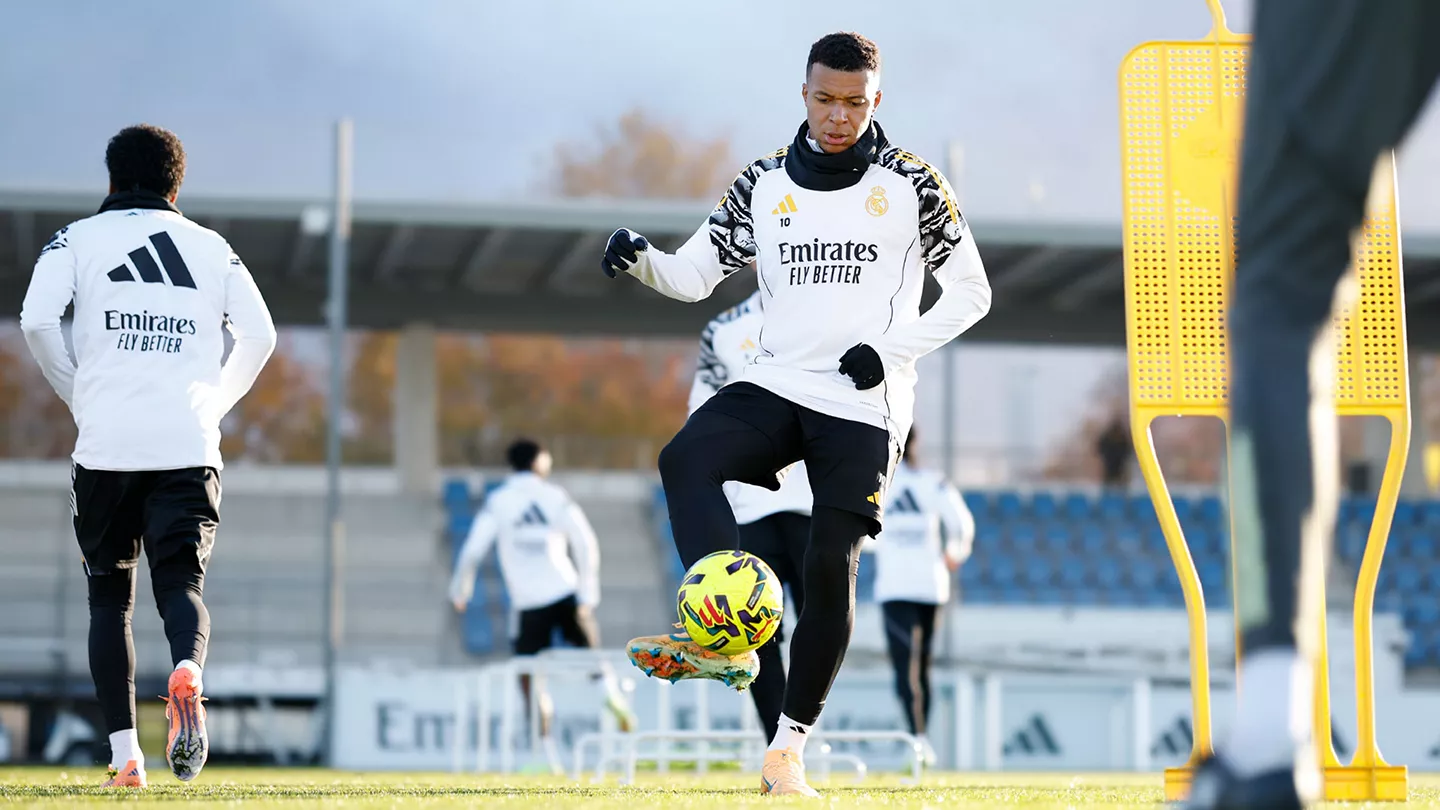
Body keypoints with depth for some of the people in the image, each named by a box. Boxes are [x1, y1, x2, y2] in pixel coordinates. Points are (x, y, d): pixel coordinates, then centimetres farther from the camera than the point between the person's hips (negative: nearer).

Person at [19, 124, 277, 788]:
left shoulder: (78, 239, 9)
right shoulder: (212, 247, 15)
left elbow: (36, 321, -6)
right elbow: (259, 336, 5)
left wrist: (77, 394, 8)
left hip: (105, 444, -1)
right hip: (189, 448, 1)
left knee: (110, 596, 11)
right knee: (182, 583, 1)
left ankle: (124, 753, 5)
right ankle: (187, 672, -33)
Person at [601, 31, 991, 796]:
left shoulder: (912, 185, 2)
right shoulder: (764, 184, 10)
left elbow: (970, 294, 7)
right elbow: (694, 274, 10)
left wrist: (891, 349, -7)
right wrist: (640, 259, -12)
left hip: (864, 405, -2)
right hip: (775, 383, 3)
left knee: (830, 564, -12)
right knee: (684, 459, -27)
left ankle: (788, 749, -2)